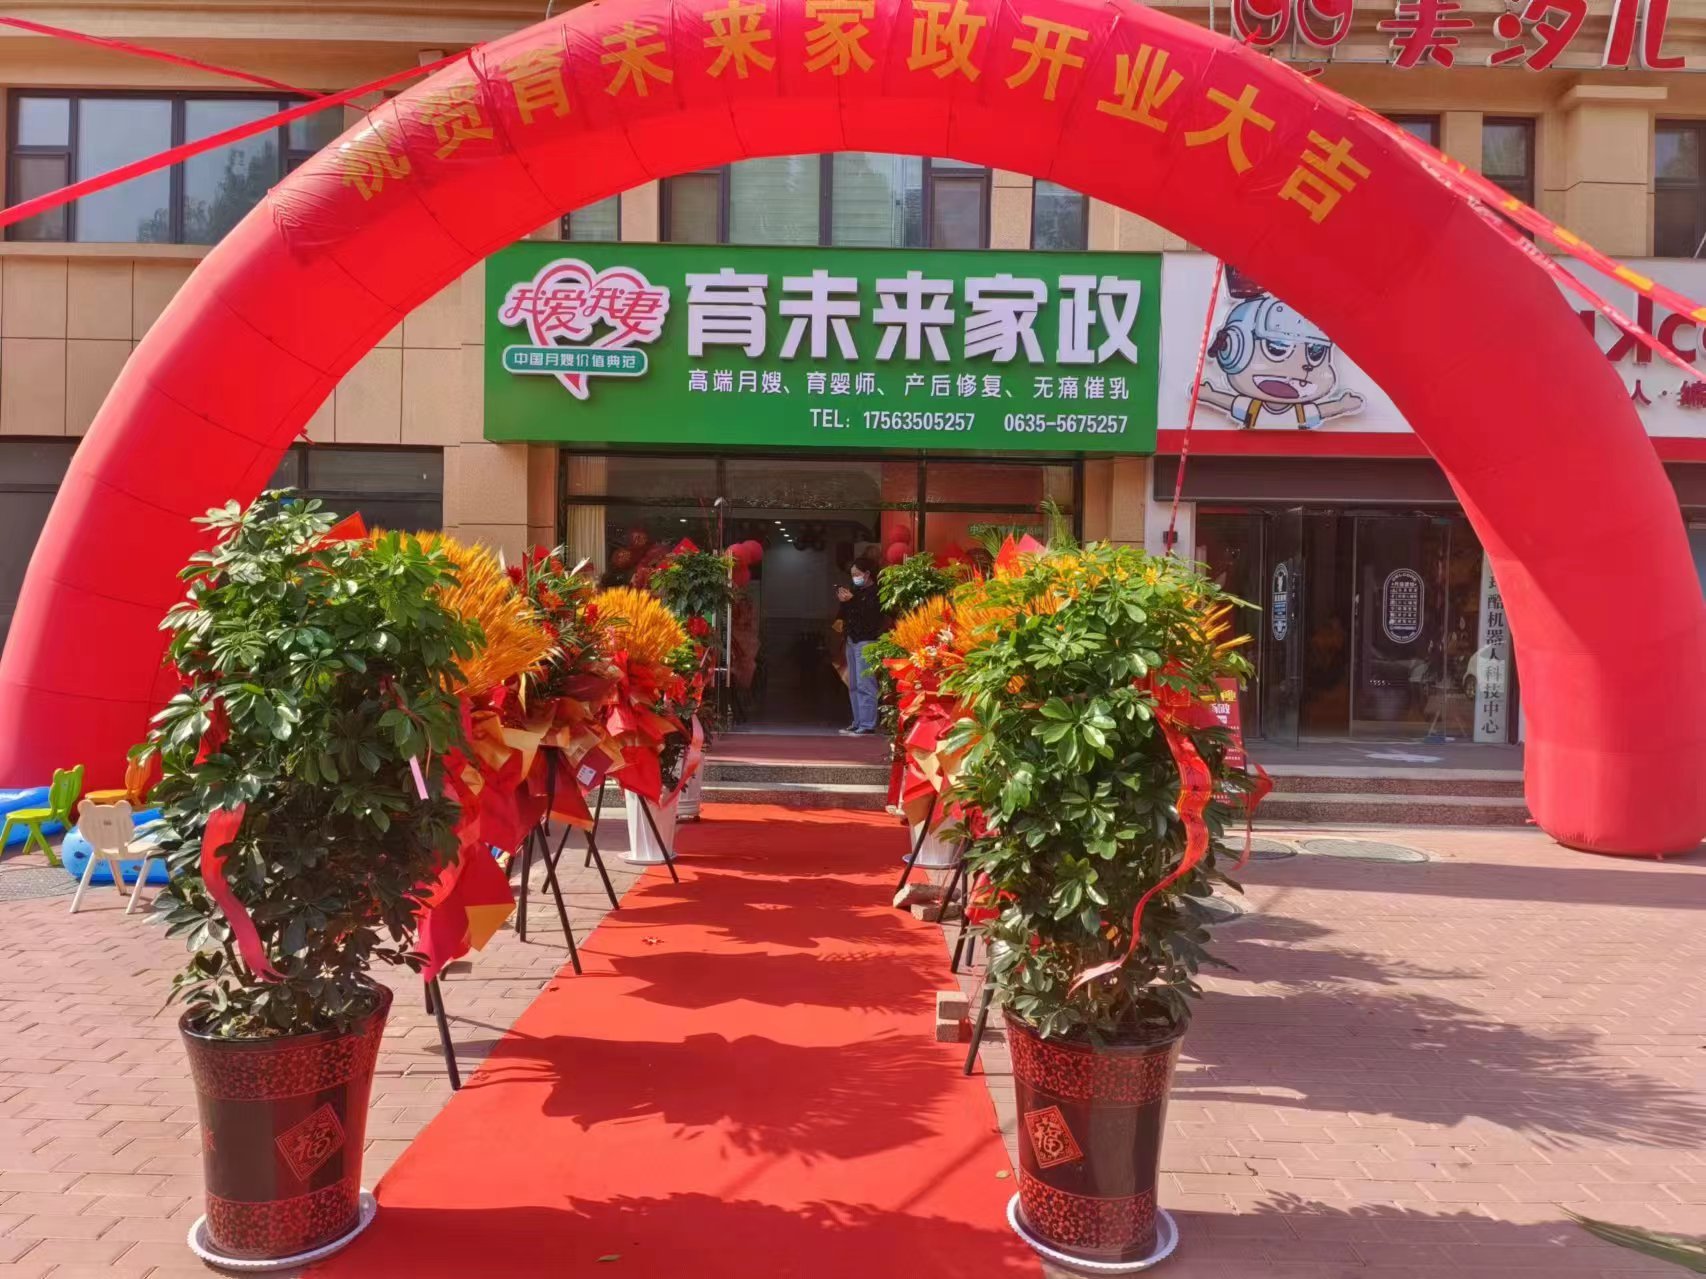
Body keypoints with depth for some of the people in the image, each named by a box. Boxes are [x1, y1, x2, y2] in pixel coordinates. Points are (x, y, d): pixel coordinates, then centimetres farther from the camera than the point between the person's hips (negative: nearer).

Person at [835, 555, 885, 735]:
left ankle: (867, 725, -14)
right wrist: (842, 601, 3)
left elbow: (869, 614, -20)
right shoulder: (857, 591, 19)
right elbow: (846, 614, 21)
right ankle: (858, 722, 15)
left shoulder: (876, 592, -7)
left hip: (865, 642, -9)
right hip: (852, 640, 9)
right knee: (853, 685, 10)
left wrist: (851, 600, -19)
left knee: (865, 684, -13)